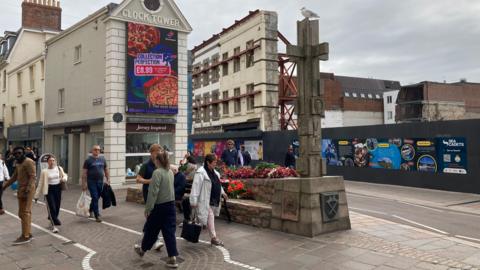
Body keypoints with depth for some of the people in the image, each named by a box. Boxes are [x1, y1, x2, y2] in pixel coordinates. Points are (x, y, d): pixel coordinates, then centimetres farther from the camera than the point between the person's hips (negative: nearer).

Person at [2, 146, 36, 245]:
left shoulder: (29, 162, -11)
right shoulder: (18, 164, 17)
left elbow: (32, 176, -20)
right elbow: (14, 177, 26)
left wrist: (28, 189, -28)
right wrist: (4, 186, 23)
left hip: (27, 190, -10)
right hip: (21, 190, 10)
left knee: (25, 213, -8)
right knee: (22, 213, 12)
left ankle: (25, 236, -4)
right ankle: (28, 234, 20)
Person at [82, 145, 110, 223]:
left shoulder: (102, 159, 10)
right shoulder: (88, 160, -3)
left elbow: (106, 170, 15)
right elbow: (84, 173, -5)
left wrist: (108, 180, 8)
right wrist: (84, 184, -9)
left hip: (100, 182, 4)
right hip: (91, 182, -4)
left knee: (97, 198, 14)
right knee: (95, 198, -7)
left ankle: (90, 210, 39)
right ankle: (97, 216, -2)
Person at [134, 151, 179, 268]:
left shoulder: (157, 172, -16)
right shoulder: (170, 172, 6)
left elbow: (153, 192, -18)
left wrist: (148, 208, -14)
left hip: (159, 206, -6)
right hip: (171, 205, 6)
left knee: (151, 230, 14)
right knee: (169, 231, 7)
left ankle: (142, 250, 36)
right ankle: (172, 258, 5)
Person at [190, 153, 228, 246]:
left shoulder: (214, 172, 13)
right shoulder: (201, 173, -16)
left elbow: (218, 184, 26)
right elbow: (196, 187, -19)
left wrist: (222, 192, 15)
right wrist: (194, 201, -21)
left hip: (214, 200, 9)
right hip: (205, 200, -9)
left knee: (211, 217, 13)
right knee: (210, 216, -10)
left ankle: (213, 237, 23)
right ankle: (214, 237, -6)